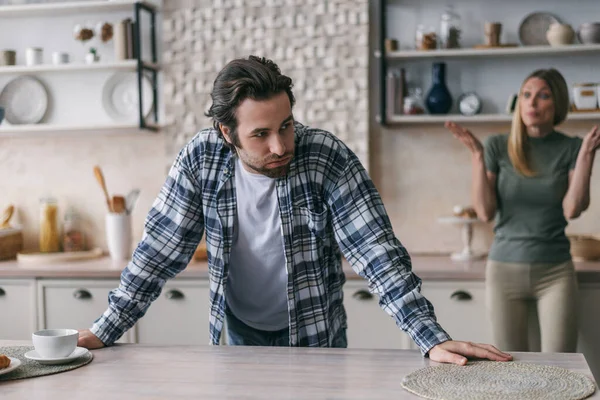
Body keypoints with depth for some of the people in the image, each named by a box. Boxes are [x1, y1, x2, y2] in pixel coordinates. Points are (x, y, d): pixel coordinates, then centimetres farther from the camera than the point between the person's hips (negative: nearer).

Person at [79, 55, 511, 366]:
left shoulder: (329, 158, -23)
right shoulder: (200, 159, -15)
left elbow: (378, 254, -24)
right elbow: (159, 251, -9)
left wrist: (434, 340, -33)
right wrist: (103, 331, -13)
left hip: (313, 336, -2)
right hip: (239, 333, 2)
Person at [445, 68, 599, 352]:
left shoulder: (571, 148, 1)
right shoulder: (497, 146, 1)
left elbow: (572, 209, -11)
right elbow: (485, 211, -7)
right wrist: (477, 156, -14)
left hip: (555, 272, 0)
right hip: (505, 268, 0)